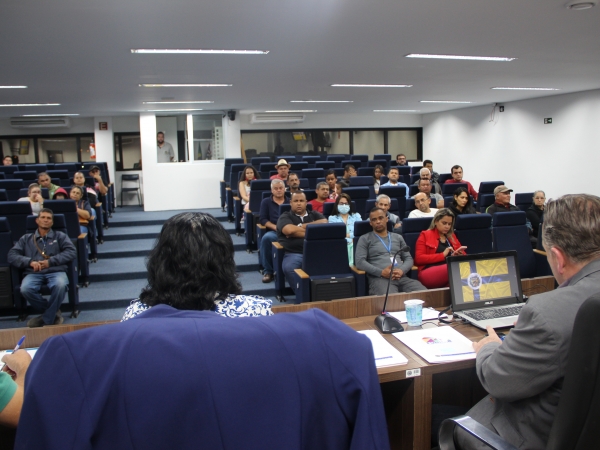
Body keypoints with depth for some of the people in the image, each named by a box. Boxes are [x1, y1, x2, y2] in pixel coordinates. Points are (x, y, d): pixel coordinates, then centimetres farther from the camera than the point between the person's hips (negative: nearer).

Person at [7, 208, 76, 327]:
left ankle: (47, 319, -12)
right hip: (34, 273, 2)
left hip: (56, 271, -1)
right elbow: (12, 255, 11)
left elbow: (72, 252, 3)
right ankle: (54, 312, -7)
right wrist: (30, 262, -9)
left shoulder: (60, 236, 19)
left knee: (60, 285, -37)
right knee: (25, 289, -33)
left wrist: (50, 261, -9)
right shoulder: (26, 239, 23)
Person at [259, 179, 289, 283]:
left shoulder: (291, 202, 19)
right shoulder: (266, 202, 18)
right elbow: (263, 219, 8)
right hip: (274, 232, 0)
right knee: (266, 238, -36)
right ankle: (267, 271, -24)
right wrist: (275, 227, -11)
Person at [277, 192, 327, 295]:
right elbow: (289, 230, -8)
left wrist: (303, 226, 0)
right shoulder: (285, 217, 15)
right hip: (293, 253, -2)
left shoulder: (315, 214, 24)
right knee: (288, 268, -36)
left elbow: (324, 223, 3)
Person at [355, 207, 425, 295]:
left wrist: (402, 270, -4)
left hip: (402, 277, 4)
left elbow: (409, 258, 21)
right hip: (379, 278, -4)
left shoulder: (398, 237, 26)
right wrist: (381, 272, -13)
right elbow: (360, 262, 1)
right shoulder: (365, 239, 13)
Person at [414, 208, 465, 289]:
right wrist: (443, 255, -6)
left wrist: (459, 254, 5)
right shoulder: (425, 235, 12)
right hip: (429, 273, -5)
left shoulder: (452, 236, 27)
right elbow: (418, 259, 1)